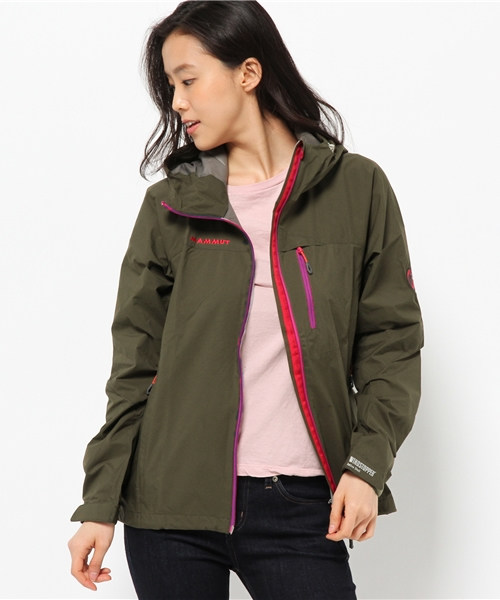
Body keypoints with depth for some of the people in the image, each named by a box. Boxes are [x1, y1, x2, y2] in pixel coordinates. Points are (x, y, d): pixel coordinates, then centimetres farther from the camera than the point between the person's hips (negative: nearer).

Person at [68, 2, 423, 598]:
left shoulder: (357, 189, 3)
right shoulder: (170, 206, 5)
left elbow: (390, 338, 3)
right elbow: (136, 364, 6)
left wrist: (367, 464, -9)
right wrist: (99, 504, 2)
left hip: (302, 506, -1)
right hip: (173, 504, 1)